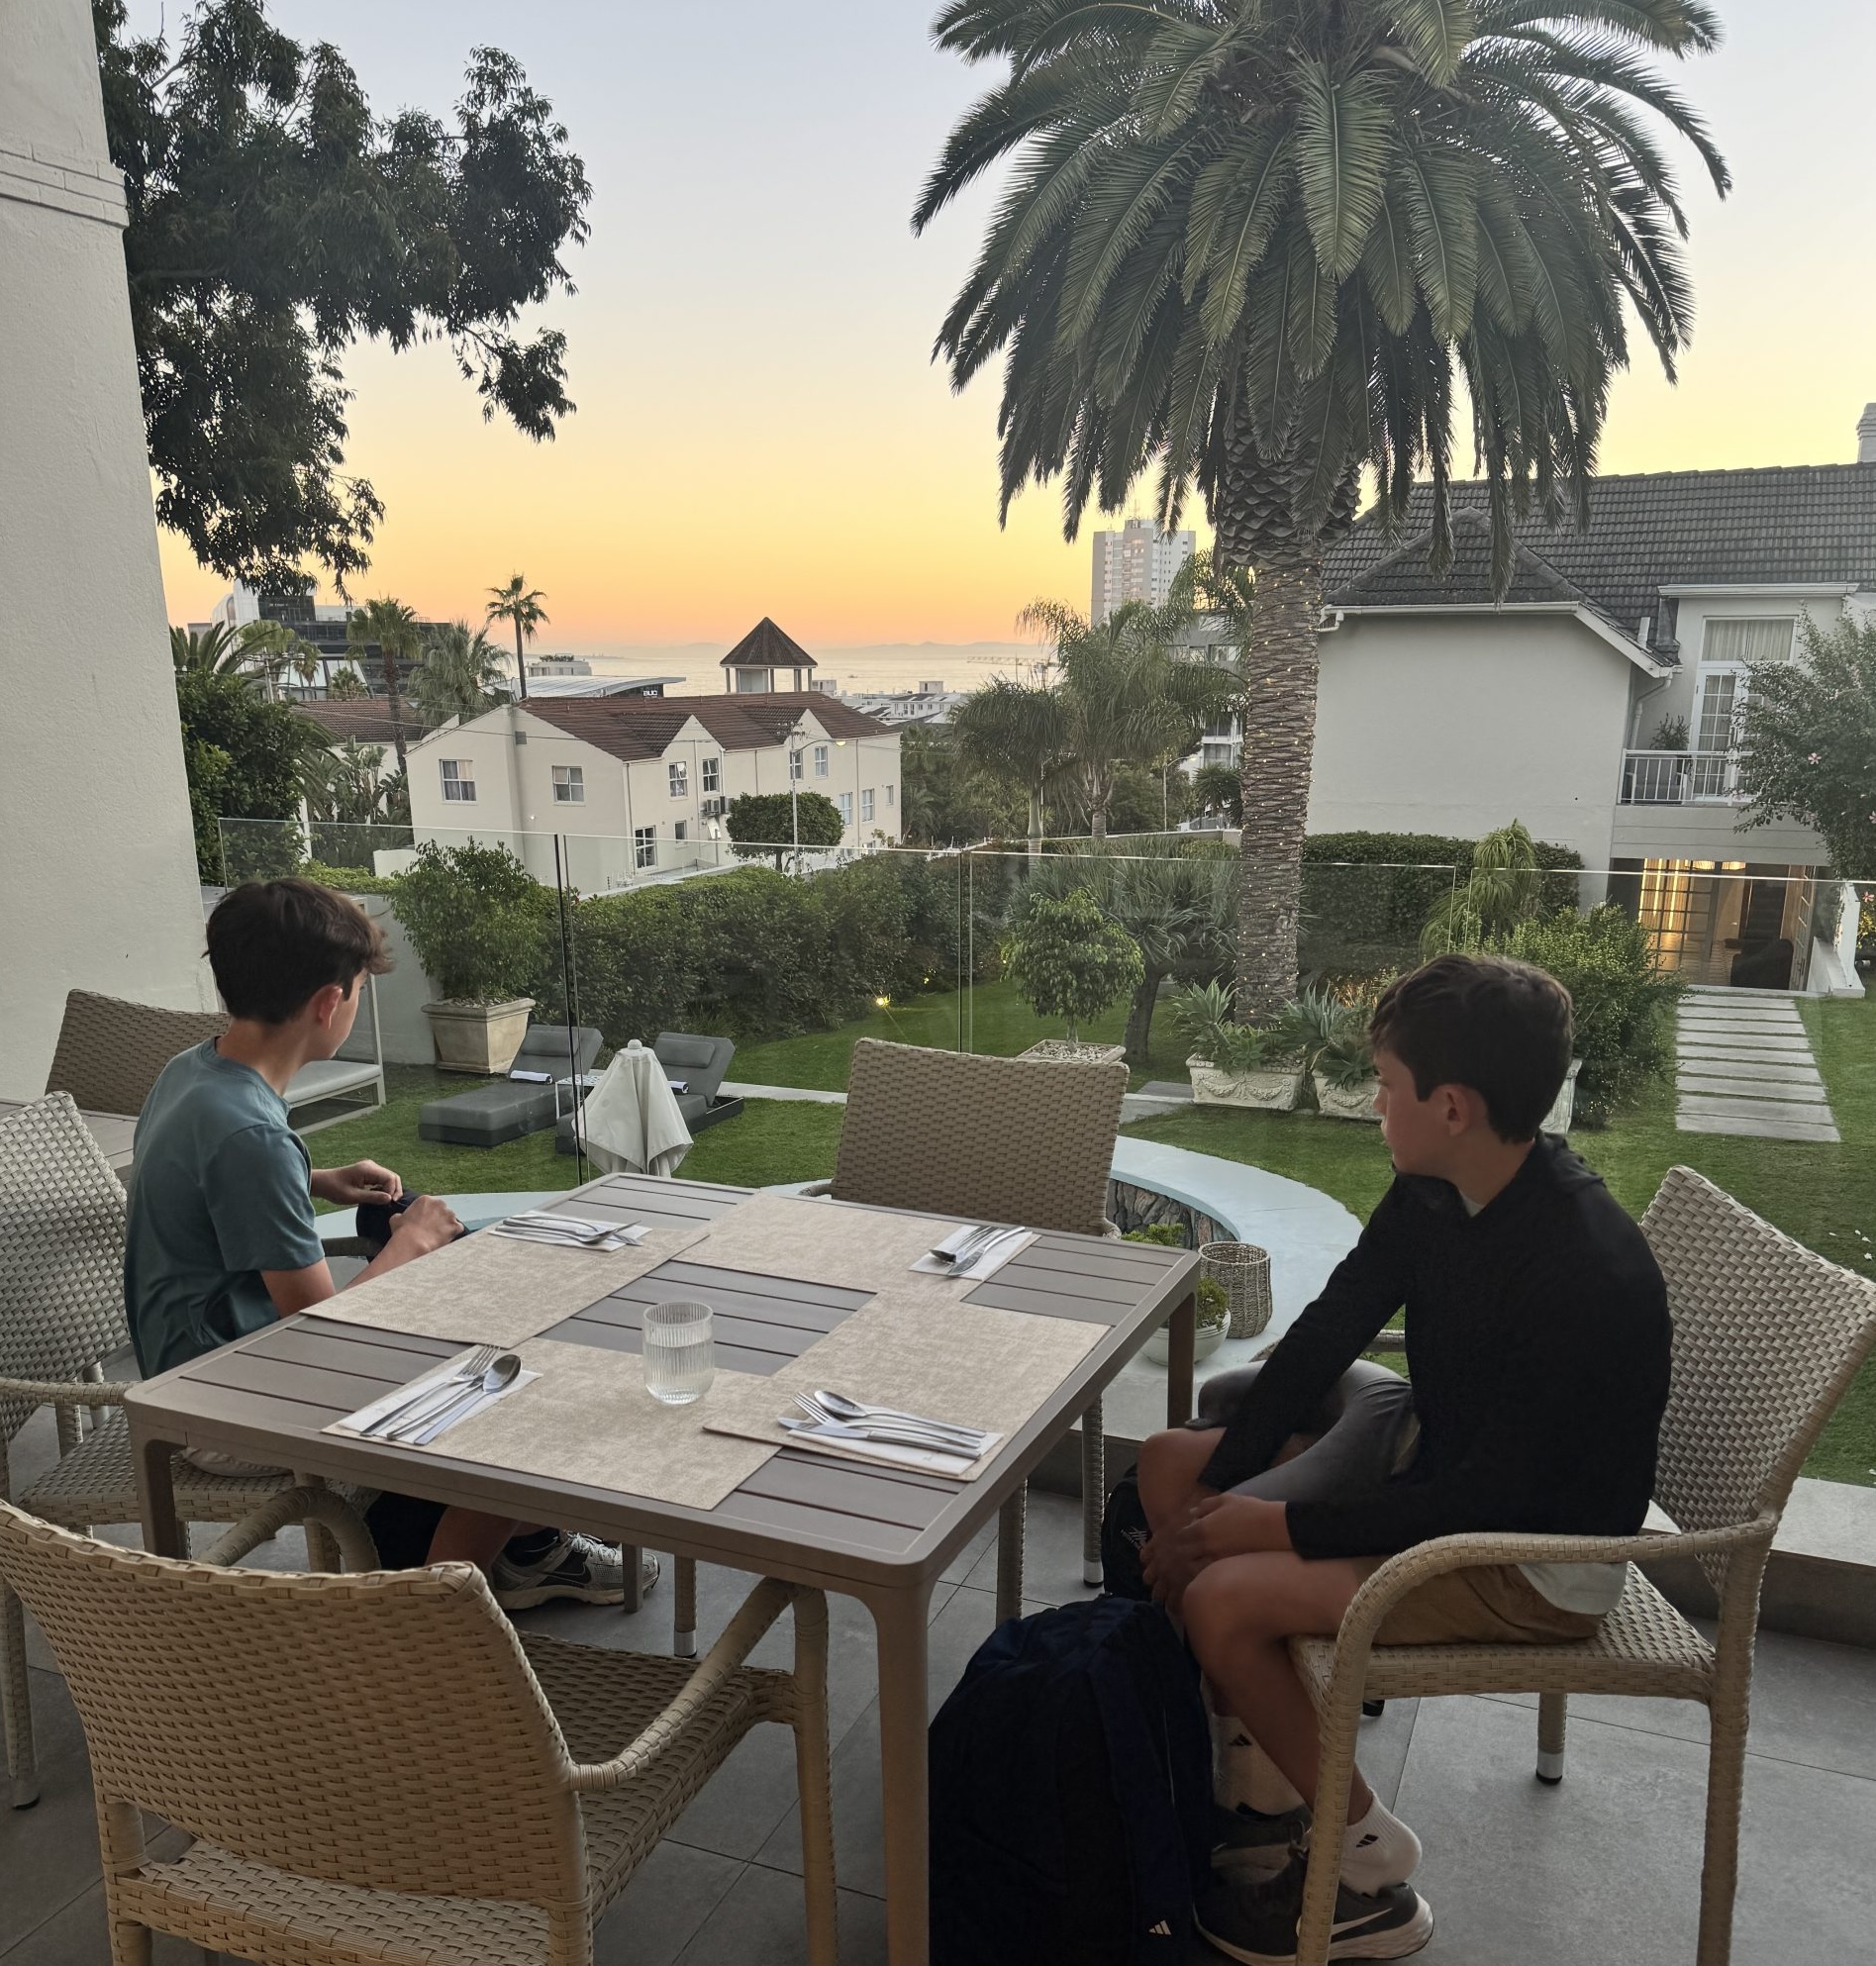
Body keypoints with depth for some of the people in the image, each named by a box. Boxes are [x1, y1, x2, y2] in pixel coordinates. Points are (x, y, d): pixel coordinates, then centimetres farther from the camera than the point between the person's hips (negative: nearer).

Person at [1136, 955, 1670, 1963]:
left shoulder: (1587, 1276, -33)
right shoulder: (1435, 1192, -8)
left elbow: (1493, 1502, -28)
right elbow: (1329, 1330, -2)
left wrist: (1278, 1522, -23)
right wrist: (1218, 1487, -7)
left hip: (1537, 1554, -9)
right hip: (1436, 1440, 9)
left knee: (1224, 1600, -23)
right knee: (1170, 1467, 5)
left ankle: (1370, 1877, 2)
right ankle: (1258, 1788, 14)